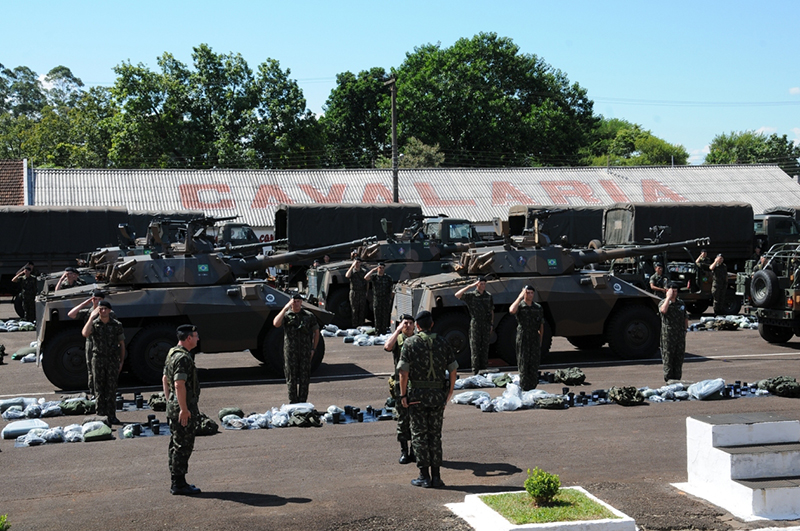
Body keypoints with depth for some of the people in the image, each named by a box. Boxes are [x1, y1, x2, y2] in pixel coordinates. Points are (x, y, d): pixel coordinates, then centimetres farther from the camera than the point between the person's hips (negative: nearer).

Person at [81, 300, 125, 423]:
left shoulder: (117, 325, 3)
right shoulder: (94, 324, 1)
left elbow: (122, 344, 8)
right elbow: (85, 334, -21)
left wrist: (121, 361, 4)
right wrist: (92, 317, -17)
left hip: (113, 360, 0)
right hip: (98, 359, 0)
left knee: (111, 389, 1)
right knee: (99, 389, 3)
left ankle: (111, 416, 6)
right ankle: (100, 415, 9)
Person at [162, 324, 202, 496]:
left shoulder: (172, 354, 13)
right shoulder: (183, 358, -20)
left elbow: (165, 380, 21)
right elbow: (179, 385, -26)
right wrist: (184, 409, -24)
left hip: (173, 406, 11)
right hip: (183, 408, -11)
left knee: (176, 445, 15)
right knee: (183, 446, -5)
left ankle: (176, 482, 22)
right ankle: (179, 484, -1)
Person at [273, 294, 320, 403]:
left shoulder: (309, 316, 7)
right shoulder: (286, 315, 3)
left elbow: (316, 332, 14)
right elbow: (276, 324, -18)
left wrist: (313, 349, 7)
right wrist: (285, 308, -19)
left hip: (305, 352, 1)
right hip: (290, 352, -1)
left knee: (304, 378, 4)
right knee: (291, 378, 3)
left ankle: (303, 402, 12)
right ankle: (292, 403, 11)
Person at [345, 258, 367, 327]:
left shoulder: (363, 272, 13)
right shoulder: (352, 271, 0)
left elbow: (366, 282, 17)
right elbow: (347, 275, -24)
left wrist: (366, 292, 8)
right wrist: (352, 266, -23)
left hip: (362, 293, 3)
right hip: (354, 292, -3)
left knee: (362, 310, 5)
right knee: (354, 310, -1)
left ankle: (361, 325, 12)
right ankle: (355, 326, 2)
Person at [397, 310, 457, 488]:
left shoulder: (410, 343, -6)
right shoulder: (442, 342, 4)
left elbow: (403, 371, -11)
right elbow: (453, 369, 5)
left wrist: (403, 394, -4)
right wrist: (450, 390, 15)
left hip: (417, 394, -3)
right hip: (438, 394, 3)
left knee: (419, 434, 4)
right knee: (435, 434, 10)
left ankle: (424, 477, 3)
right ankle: (436, 476, 9)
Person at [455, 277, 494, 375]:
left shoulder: (488, 296, 10)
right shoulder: (471, 295, -2)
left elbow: (491, 311, 17)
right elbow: (457, 295, -18)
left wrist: (491, 325, 10)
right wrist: (470, 286, -19)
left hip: (486, 325, 3)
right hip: (475, 324, -3)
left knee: (485, 347, 7)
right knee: (475, 347, -2)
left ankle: (484, 369, 15)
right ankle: (475, 370, 2)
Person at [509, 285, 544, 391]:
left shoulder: (538, 308, 10)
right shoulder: (519, 306, -1)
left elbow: (541, 326, 13)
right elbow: (512, 311, -27)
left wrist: (540, 341, 9)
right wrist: (520, 297, -19)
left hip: (535, 339, 3)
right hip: (523, 338, -3)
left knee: (534, 365, 4)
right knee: (523, 363, -1)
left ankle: (533, 387, 10)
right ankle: (524, 387, 3)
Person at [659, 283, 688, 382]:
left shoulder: (681, 303, 14)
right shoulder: (663, 303, -3)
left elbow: (685, 318, 23)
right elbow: (663, 310, -28)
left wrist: (685, 329, 11)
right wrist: (668, 297, -21)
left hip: (680, 336, 5)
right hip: (668, 336, -5)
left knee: (679, 359, 8)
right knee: (668, 358, -3)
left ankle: (677, 380, 15)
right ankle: (668, 380, 3)